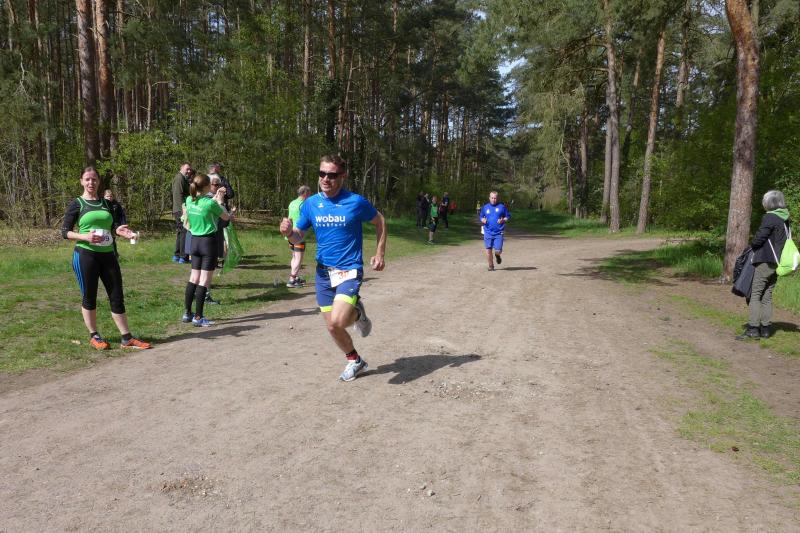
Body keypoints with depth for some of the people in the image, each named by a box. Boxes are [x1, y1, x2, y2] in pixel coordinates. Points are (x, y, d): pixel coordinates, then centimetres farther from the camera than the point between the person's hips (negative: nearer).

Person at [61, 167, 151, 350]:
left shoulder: (106, 203, 13)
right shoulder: (77, 204, 1)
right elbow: (65, 232, -1)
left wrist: (119, 230, -4)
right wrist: (85, 236, -18)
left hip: (108, 255, 4)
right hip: (85, 255, -4)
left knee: (117, 296, 3)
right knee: (89, 297, 5)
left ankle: (127, 338, 7)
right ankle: (94, 336, 22)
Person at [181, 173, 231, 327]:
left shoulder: (189, 201, 1)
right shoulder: (210, 203, -17)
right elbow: (226, 217, -1)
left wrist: (215, 198, 21)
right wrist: (220, 201, 12)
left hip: (195, 241, 7)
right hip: (208, 242, -7)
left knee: (193, 278, 14)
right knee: (204, 281, -2)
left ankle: (187, 314, 19)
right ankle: (198, 318, 1)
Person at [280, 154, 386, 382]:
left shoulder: (356, 202, -11)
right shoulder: (310, 204, 0)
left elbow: (379, 222, 5)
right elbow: (299, 237, 6)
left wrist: (380, 254, 1)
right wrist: (289, 232, -16)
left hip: (349, 271, -4)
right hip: (323, 271, 5)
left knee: (337, 321, -23)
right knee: (332, 327, 9)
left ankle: (358, 314, 13)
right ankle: (355, 361, 34)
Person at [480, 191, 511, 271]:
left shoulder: (502, 207, 3)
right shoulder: (485, 207, 8)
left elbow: (508, 216, 8)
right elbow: (481, 217, 19)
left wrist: (503, 220, -11)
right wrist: (483, 220, -4)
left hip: (498, 233, -2)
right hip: (488, 232, 2)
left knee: (498, 250, -7)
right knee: (488, 250, 2)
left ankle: (497, 255, 30)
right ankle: (491, 266, 20)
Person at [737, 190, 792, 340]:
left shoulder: (769, 218, -13)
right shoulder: (786, 219, 12)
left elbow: (759, 238, -16)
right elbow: (784, 240, 18)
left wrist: (752, 245, 6)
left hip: (765, 261, -8)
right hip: (777, 263, 8)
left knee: (755, 294, -6)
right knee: (767, 296, 12)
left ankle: (753, 328, -10)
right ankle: (765, 328, 14)